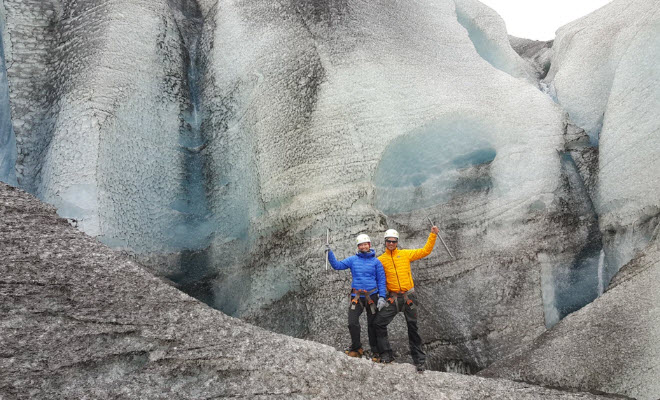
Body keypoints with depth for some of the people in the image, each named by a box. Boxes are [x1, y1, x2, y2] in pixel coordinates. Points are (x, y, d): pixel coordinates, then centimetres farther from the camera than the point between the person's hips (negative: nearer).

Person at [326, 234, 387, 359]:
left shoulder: (376, 262, 3)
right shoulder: (353, 259, 7)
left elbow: (381, 280, 2)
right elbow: (337, 265, 4)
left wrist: (382, 297, -8)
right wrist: (329, 253, -9)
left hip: (372, 296, -1)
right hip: (356, 296, 1)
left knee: (373, 324, 5)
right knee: (352, 323, -8)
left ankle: (376, 351, 17)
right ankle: (356, 348, 10)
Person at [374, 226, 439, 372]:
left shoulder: (405, 254, 5)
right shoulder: (381, 259, 4)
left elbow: (425, 251, 5)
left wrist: (432, 235, -1)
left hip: (409, 296, 0)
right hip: (393, 298, 0)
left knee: (413, 328, 7)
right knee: (379, 323, -11)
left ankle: (420, 360, 18)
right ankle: (386, 355, 2)